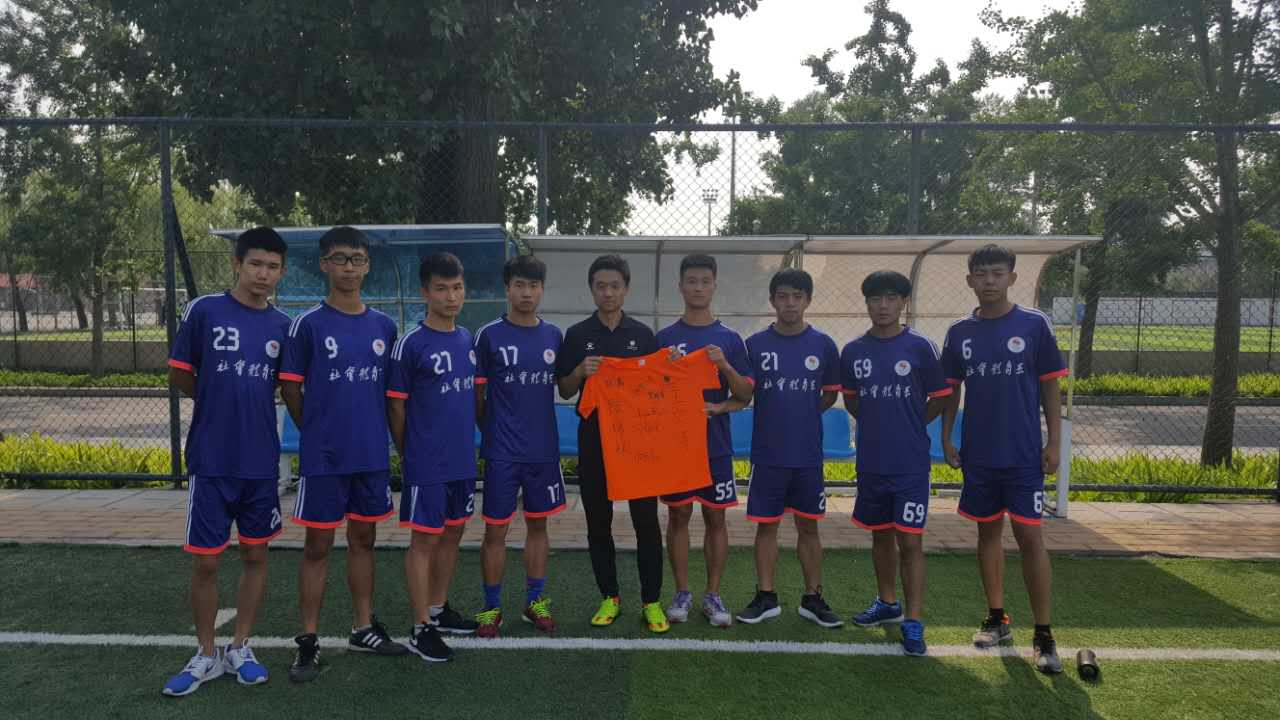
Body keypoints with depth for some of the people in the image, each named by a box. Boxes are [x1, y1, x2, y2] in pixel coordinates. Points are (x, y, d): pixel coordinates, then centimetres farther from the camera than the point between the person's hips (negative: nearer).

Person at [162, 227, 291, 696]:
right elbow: (179, 377, 2)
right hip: (210, 462, -3)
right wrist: (221, 397, 6)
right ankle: (206, 656, 22)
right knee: (205, 562, 4)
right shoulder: (203, 311, -5)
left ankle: (240, 648, 27)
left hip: (261, 463, 3)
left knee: (255, 556, 11)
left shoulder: (282, 326, 3)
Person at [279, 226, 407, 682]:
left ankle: (364, 629, 26)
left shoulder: (384, 327, 5)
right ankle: (308, 643, 14)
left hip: (373, 456, 4)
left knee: (363, 540, 13)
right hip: (323, 457, -4)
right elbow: (290, 389, -2)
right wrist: (320, 432, 3)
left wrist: (370, 431, 8)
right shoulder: (308, 324, -7)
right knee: (318, 546, 3)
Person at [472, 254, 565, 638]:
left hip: (544, 449, 3)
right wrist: (491, 433, 2)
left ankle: (535, 601, 25)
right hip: (502, 452, -3)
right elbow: (477, 394, 0)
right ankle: (492, 607, 17)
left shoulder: (553, 336, 5)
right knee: (496, 530, 3)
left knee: (538, 524, 12)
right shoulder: (489, 335, -5)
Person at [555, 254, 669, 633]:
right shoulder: (577, 335, 3)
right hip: (594, 440, 1)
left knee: (646, 522, 0)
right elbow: (564, 391, 5)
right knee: (598, 523, 8)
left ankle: (652, 601, 12)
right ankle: (610, 597, 23)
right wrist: (581, 371, -15)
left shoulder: (643, 335, 5)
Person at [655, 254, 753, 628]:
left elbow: (746, 396, 0)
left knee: (716, 517, 5)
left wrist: (725, 366, -17)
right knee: (678, 515, 6)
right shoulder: (664, 338, 3)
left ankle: (713, 595, 17)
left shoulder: (730, 339, 3)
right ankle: (682, 593, 18)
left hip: (716, 445, 0)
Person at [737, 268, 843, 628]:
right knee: (766, 526, 7)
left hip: (808, 455, 1)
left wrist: (802, 416, 4)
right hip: (767, 454, 0)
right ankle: (766, 597, 19)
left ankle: (813, 598, 21)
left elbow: (830, 394, 10)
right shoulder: (755, 344, -1)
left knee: (809, 527, 9)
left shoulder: (823, 344, 1)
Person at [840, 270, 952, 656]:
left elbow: (939, 398, 1)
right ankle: (887, 603, 34)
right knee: (881, 535, 17)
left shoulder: (921, 347, -6)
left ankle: (913, 623, 4)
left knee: (910, 541, -4)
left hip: (911, 464, -4)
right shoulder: (852, 351, 3)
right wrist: (878, 425, 10)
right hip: (870, 462, 4)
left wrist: (908, 425, 4)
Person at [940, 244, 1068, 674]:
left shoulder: (1034, 325, -3)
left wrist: (1054, 443, -5)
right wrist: (945, 438, 5)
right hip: (978, 455, 3)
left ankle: (1043, 634, 6)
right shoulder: (959, 333, 4)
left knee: (1029, 538, -4)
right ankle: (996, 618, 26)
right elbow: (951, 391, 11)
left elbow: (1050, 388, -1)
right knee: (988, 532, 12)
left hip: (1024, 456, -3)